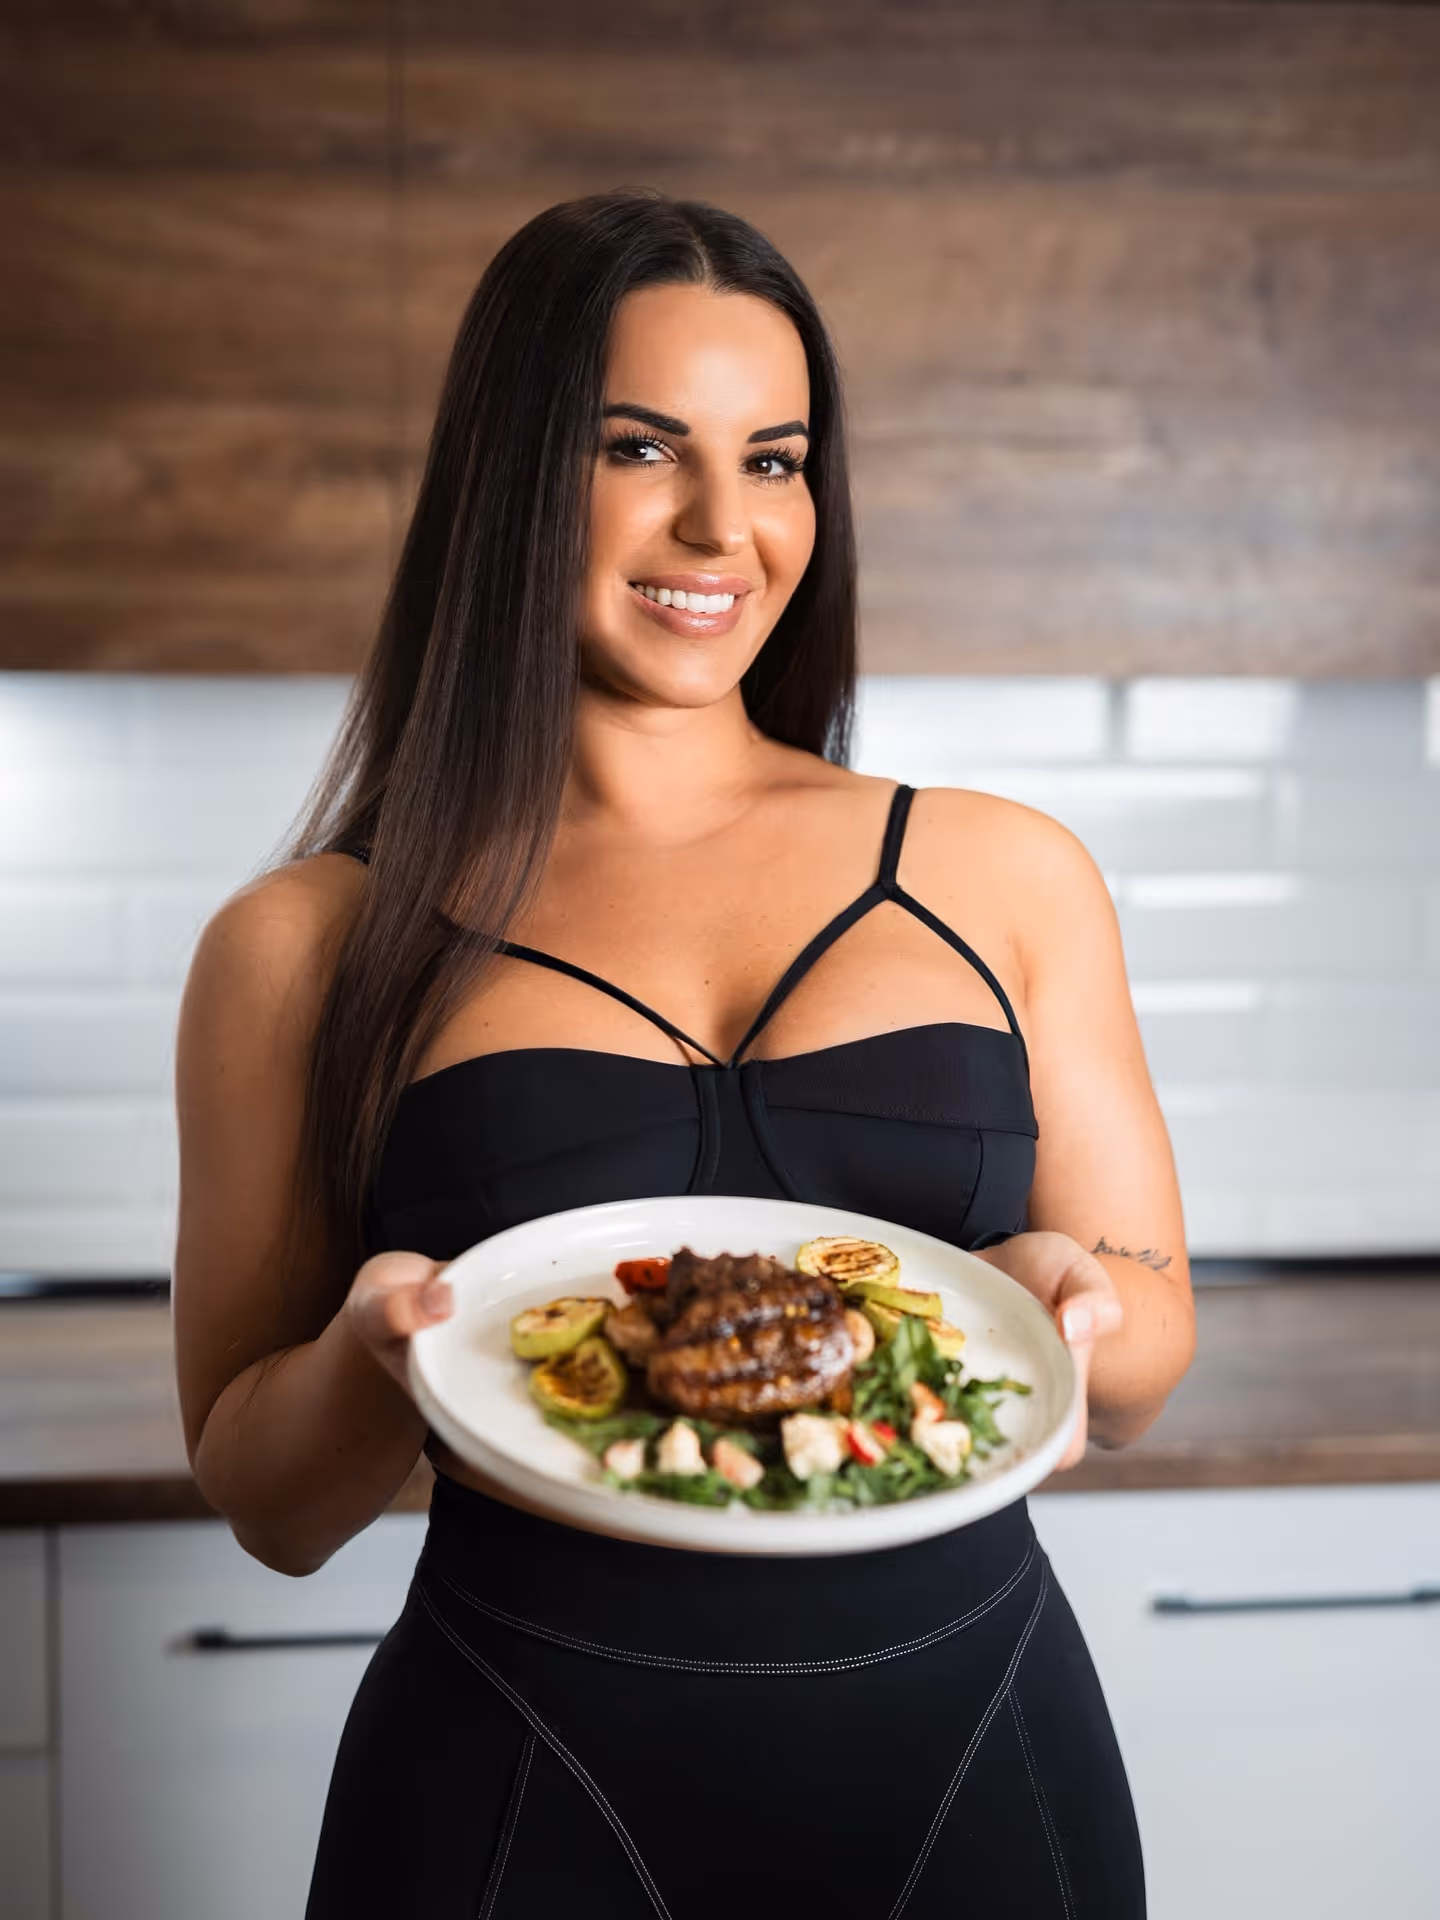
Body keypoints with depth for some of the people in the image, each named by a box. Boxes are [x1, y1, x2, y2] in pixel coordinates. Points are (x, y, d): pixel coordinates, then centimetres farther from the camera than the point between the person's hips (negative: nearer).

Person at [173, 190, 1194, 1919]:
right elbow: (270, 1510, 2)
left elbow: (1143, 1371, 7)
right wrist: (373, 1353, -19)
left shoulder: (1004, 878, 1)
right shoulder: (305, 946, -3)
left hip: (977, 1771, 2)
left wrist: (1065, 1305, -15)